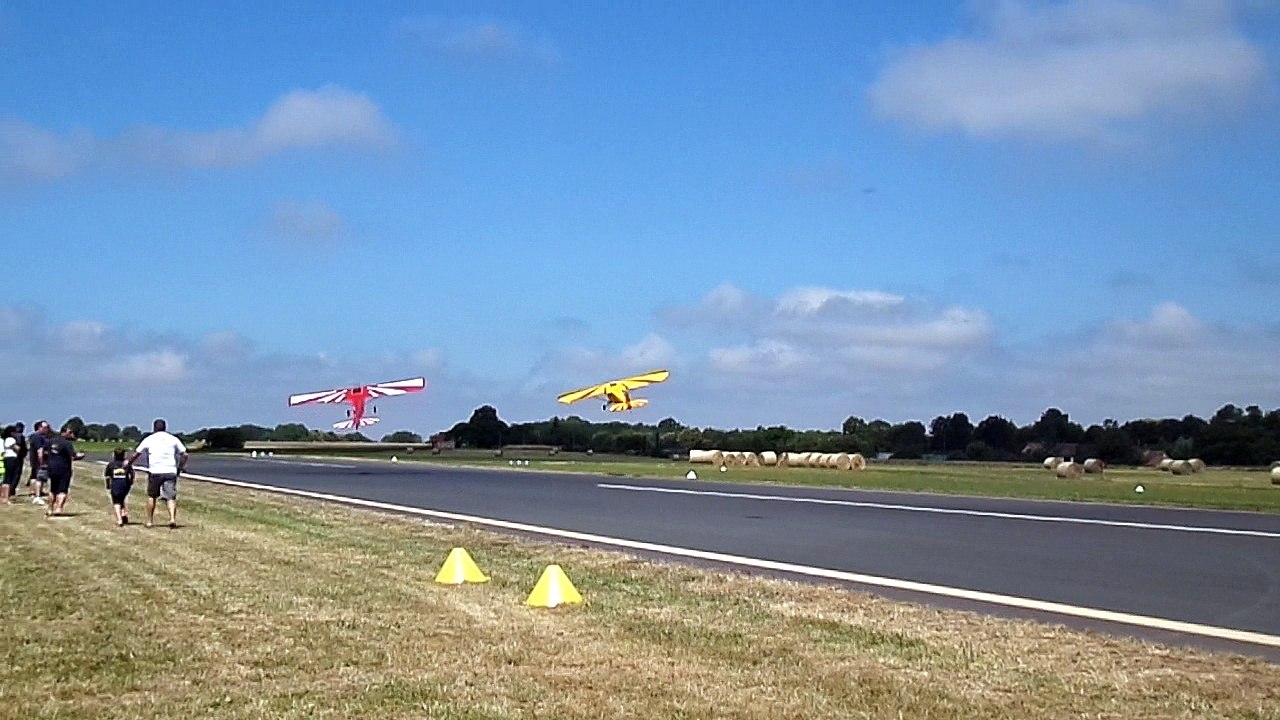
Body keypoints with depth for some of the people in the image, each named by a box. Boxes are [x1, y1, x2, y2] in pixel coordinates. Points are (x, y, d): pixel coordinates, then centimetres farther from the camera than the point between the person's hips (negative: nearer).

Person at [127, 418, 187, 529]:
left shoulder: (149, 439, 8)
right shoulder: (173, 439, 11)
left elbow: (136, 454, 13)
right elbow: (184, 454, 8)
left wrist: (128, 463, 29)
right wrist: (181, 467, 21)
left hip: (155, 472, 0)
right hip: (170, 471, 0)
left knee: (151, 496, 17)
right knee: (170, 497, -2)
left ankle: (149, 521, 21)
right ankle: (172, 518, -24)